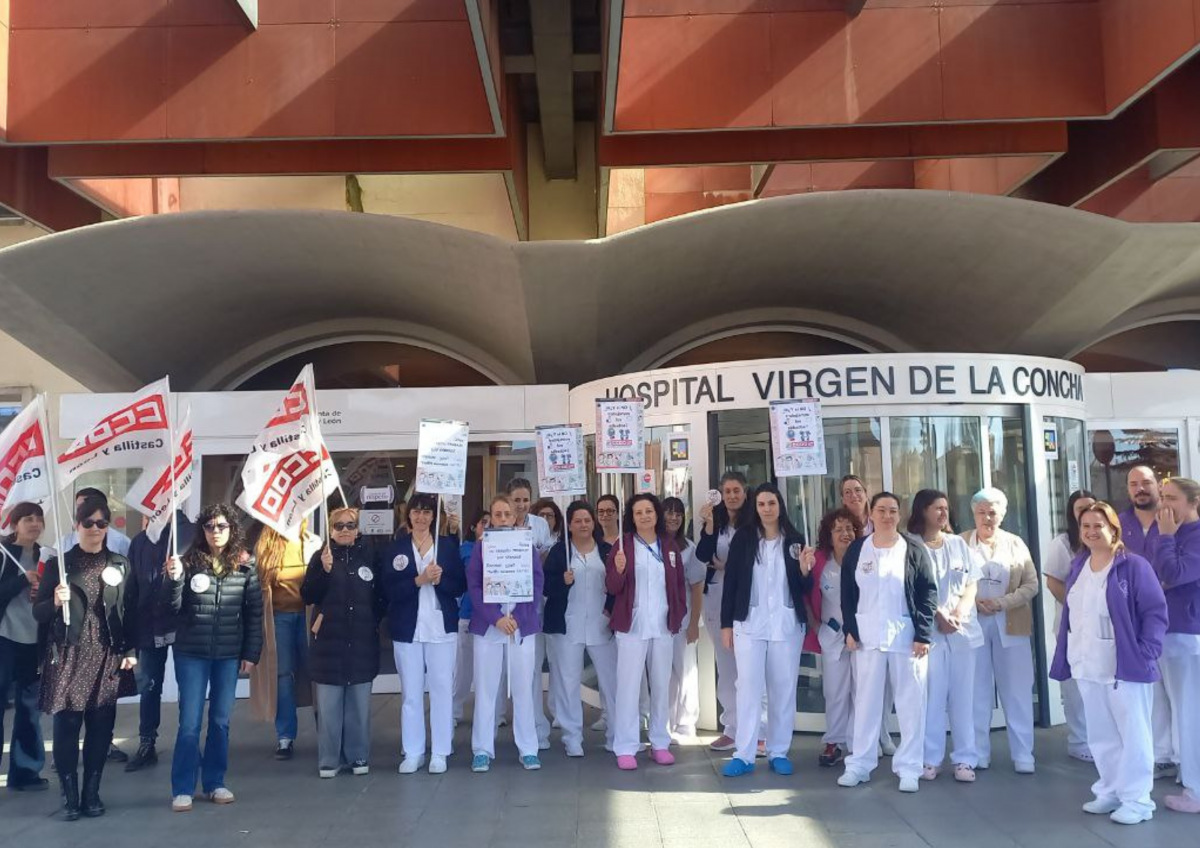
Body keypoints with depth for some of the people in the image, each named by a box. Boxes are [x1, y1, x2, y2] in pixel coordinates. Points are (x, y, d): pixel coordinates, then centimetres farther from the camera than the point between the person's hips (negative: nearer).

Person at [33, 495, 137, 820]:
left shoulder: (120, 565, 8)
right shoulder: (59, 563, 2)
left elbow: (131, 612, 8)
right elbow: (38, 614, 2)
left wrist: (130, 651, 2)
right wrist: (54, 602, -19)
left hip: (108, 658, 2)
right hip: (68, 657, -2)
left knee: (101, 727, 4)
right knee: (66, 726, -2)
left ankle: (92, 792, 16)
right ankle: (69, 795, 10)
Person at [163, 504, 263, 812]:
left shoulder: (245, 566, 0)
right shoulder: (189, 561, -4)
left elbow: (255, 612, 2)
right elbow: (173, 606, -6)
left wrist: (251, 653, -1)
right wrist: (174, 579, -24)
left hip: (229, 655, 2)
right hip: (191, 653, -1)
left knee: (221, 721, 10)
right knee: (190, 722, 0)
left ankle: (215, 782, 22)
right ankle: (182, 788, 10)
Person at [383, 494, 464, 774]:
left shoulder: (448, 545, 4)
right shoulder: (396, 548, 3)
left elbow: (461, 585, 1)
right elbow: (388, 590, -6)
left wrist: (439, 580, -17)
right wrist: (419, 580, -18)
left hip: (442, 627, 0)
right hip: (407, 629, 0)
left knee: (442, 689, 2)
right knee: (411, 691, 6)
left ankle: (440, 752, 11)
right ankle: (412, 752, 15)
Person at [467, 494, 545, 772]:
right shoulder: (480, 547, 3)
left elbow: (538, 584, 0)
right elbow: (474, 586, -2)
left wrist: (516, 617, -11)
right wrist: (496, 618, -13)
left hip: (522, 625, 0)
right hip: (487, 625, 0)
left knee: (523, 688, 4)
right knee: (485, 688, 3)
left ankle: (528, 749, 13)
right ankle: (482, 750, 12)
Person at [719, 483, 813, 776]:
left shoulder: (794, 539, 3)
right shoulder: (743, 537, -1)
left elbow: (804, 589, 8)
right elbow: (731, 581, 0)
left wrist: (806, 572, -14)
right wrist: (726, 624, -1)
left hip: (786, 623, 2)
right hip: (749, 623, -1)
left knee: (783, 688, 7)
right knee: (748, 687, -2)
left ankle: (779, 752, 17)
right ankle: (743, 755, 3)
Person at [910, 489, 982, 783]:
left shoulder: (959, 544, 12)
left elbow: (971, 584, 9)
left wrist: (959, 613, -7)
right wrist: (938, 615, -16)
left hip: (963, 629, 4)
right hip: (928, 629, -4)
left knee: (963, 696, 4)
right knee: (932, 696, -3)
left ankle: (965, 759, 9)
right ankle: (930, 759, 4)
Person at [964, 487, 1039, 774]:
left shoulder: (1016, 543, 6)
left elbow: (1031, 585, 1)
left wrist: (1001, 602, -13)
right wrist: (971, 602, -17)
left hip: (1010, 625, 1)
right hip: (972, 623, -1)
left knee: (1017, 691, 4)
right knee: (977, 691, 4)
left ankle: (1023, 755, 12)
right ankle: (979, 754, 13)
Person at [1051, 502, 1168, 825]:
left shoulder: (1133, 565, -10)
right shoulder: (1078, 566, 10)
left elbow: (1156, 611, -12)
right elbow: (1070, 612, 13)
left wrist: (1146, 652, -19)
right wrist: (1066, 657, 9)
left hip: (1125, 666, -6)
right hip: (1088, 666, 7)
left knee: (1132, 734, 4)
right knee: (1100, 736, 15)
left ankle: (1137, 800, 13)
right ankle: (1109, 791, 27)